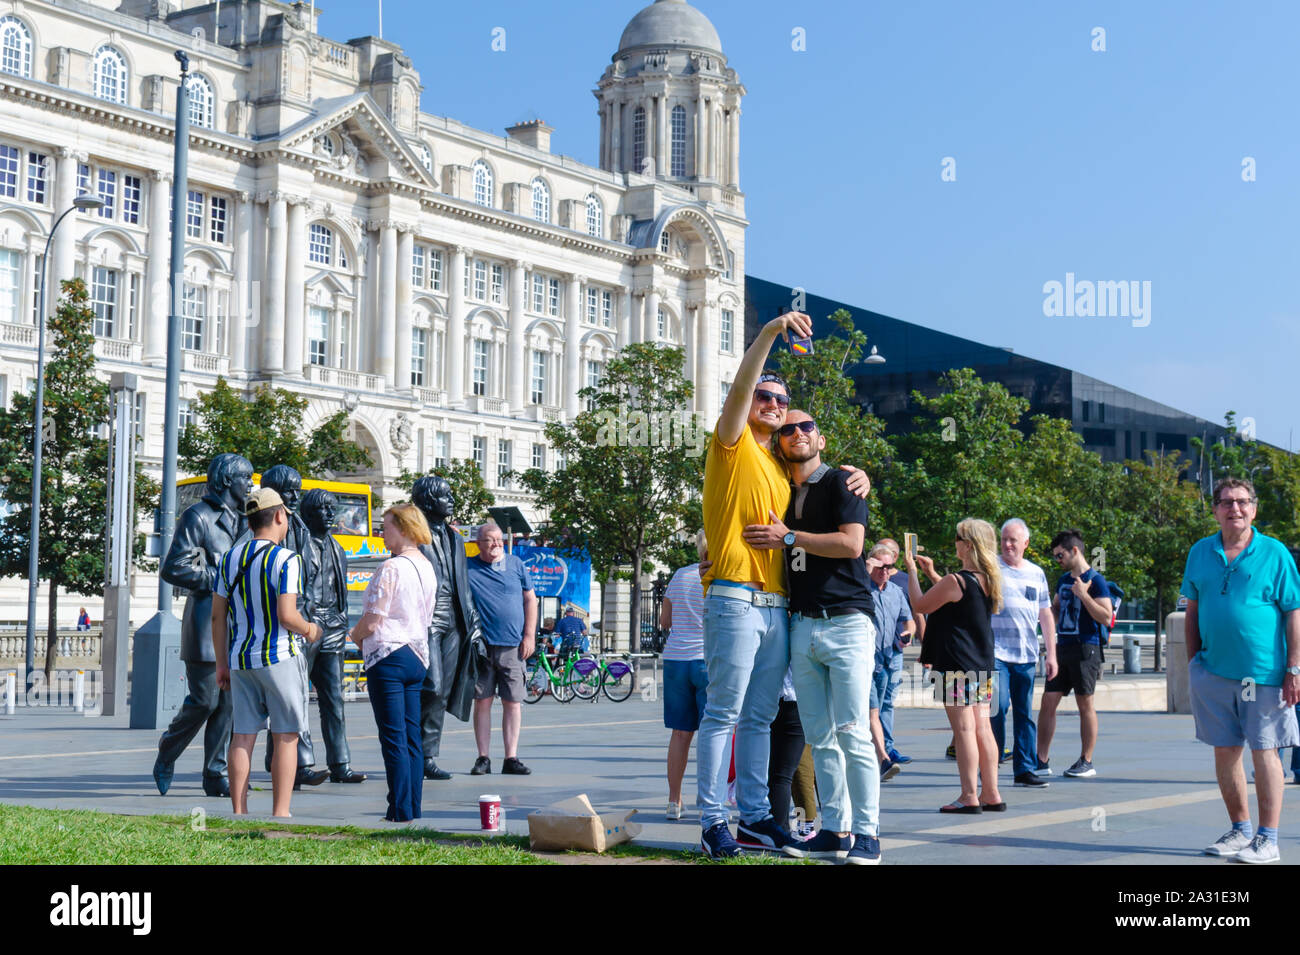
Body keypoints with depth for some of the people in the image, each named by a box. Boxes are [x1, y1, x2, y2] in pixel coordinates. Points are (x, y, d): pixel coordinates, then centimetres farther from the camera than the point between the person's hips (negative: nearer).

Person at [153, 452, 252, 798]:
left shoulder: (240, 519, 18)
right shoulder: (198, 516, -6)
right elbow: (174, 568, -12)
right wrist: (218, 578, -13)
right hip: (207, 619, -7)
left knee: (230, 701, 3)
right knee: (204, 701, -6)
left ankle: (216, 775, 8)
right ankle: (167, 752, 18)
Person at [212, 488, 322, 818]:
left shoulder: (229, 558, 9)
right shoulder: (286, 560, -11)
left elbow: (218, 616, 9)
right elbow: (286, 616, -18)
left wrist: (221, 663, 16)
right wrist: (309, 629, 3)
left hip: (240, 658, 6)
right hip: (279, 657, -6)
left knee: (243, 736, 7)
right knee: (286, 737, 1)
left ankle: (239, 813, 8)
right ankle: (280, 815, -1)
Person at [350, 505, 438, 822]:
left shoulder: (391, 568, -15)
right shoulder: (427, 567, 11)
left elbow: (373, 620, -17)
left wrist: (355, 635, 5)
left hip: (388, 656, -8)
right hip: (417, 655, 8)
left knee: (393, 738, -4)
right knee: (412, 738, 11)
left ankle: (401, 811, -3)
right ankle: (413, 808, 13)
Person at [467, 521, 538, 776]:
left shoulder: (516, 564, 8)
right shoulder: (467, 567, 5)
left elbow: (530, 600, 11)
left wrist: (529, 635, 3)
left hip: (513, 646, 1)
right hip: (481, 646, -1)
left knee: (513, 702, 1)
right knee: (482, 701, 2)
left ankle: (511, 758, 6)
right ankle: (483, 758, 9)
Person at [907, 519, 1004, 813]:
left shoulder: (955, 581, -16)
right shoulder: (988, 580, 8)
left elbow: (920, 605, -4)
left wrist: (912, 571, 7)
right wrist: (932, 574, 25)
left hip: (956, 666, -8)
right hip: (982, 664, 8)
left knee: (963, 728, -6)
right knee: (982, 728, 9)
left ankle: (969, 796, -6)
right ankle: (991, 794, 11)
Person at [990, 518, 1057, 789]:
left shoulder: (1036, 573, 14)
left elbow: (1046, 615, 18)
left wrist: (1051, 654, 13)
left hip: (1027, 655, 4)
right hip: (995, 652, -4)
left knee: (1025, 713, 6)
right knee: (998, 707, -11)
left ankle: (1025, 769, 11)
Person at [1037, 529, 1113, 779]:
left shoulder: (1095, 580, -7)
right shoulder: (1064, 580, 16)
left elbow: (1106, 618, -15)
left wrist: (1083, 594, -20)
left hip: (1085, 649, -7)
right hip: (1062, 647, 7)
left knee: (1085, 704, 0)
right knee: (1048, 702, 2)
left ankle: (1086, 762, 9)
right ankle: (1041, 761, 6)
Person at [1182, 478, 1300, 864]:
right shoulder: (1200, 553, 8)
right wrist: (1192, 662, 10)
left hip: (1264, 672, -4)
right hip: (1214, 671, 4)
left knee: (1264, 751, 0)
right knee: (1225, 751, 9)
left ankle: (1268, 839, 6)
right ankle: (1240, 829, 23)